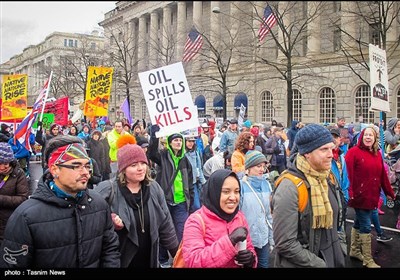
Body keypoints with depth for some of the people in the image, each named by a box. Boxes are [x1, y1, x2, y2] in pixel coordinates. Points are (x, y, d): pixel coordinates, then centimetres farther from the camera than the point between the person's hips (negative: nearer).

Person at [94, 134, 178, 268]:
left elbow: (165, 223, 6)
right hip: (118, 260, -4)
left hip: (148, 259, 4)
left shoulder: (154, 188, 0)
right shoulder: (108, 190, -15)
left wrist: (176, 252, 9)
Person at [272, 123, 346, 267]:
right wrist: (320, 265, -19)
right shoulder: (289, 188, -24)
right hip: (303, 264, -7)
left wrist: (338, 258, 9)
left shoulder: (324, 179, 2)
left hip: (330, 260, 7)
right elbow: (285, 244, -25)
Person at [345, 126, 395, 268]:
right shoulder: (353, 152, -12)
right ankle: (367, 259, 7)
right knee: (365, 226, -3)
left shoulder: (377, 154, 9)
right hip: (359, 196, -7)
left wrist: (389, 192, 16)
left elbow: (382, 175, 14)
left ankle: (354, 250, 34)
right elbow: (348, 175, -17)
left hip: (372, 196, 7)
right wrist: (350, 193, -24)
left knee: (359, 222, 19)